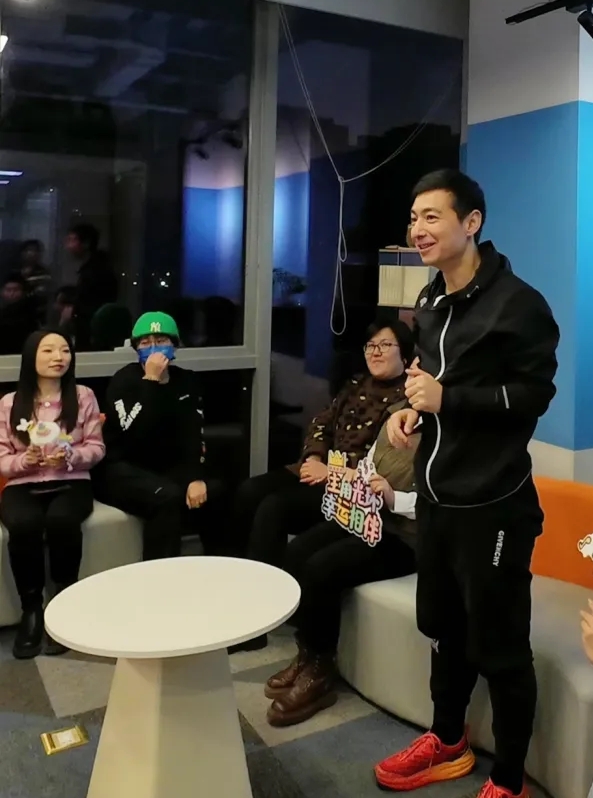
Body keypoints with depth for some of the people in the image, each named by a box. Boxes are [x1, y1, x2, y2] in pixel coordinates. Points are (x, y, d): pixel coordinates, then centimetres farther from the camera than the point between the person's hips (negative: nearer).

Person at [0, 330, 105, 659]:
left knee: (61, 519, -36)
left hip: (71, 482, 0)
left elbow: (96, 447, 4)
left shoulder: (83, 396, 4)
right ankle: (31, 610, -13)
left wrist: (70, 456, -16)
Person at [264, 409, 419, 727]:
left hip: (407, 537, -8)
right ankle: (307, 655, 6)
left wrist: (394, 498, -32)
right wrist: (357, 477, -1)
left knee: (321, 568, -24)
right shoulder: (397, 412, 9)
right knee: (297, 551, -11)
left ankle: (320, 673, -1)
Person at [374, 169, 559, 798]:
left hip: (493, 505, -8)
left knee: (499, 647, 5)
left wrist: (446, 400, -21)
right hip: (435, 497, 8)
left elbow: (534, 394, -15)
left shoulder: (516, 303, -14)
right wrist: (411, 407, 3)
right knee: (444, 627, 21)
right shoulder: (430, 302, 12)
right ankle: (447, 743, 42)